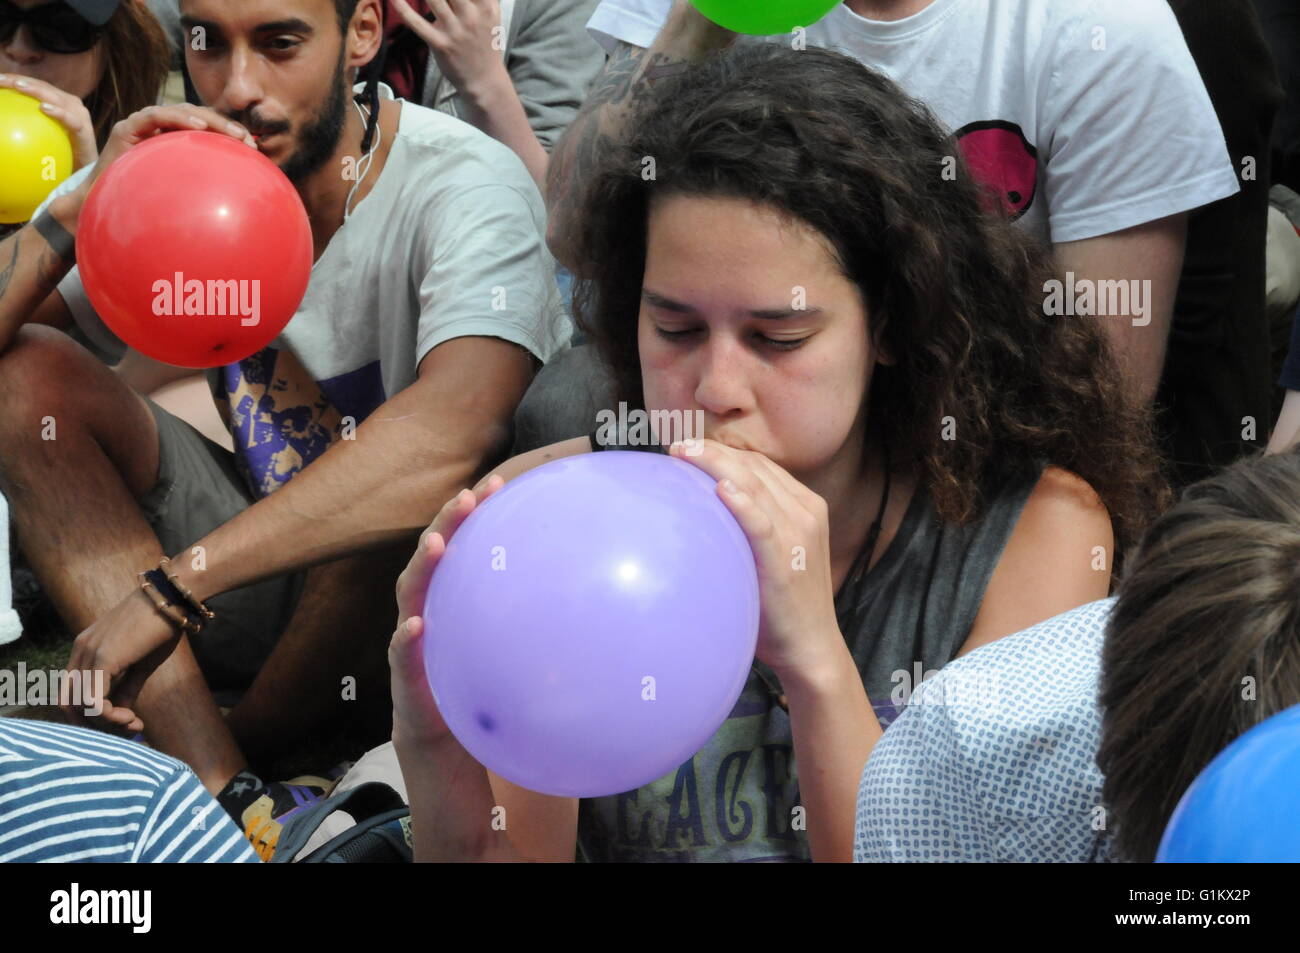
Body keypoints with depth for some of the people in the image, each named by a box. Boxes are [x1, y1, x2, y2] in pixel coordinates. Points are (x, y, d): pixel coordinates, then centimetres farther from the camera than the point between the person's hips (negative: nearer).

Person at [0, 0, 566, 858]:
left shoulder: (465, 186, -24)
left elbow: (459, 426, -44)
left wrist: (173, 586, -44)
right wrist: (77, 216, -28)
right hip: (271, 571, 5)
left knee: (415, 477, -37)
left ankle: (243, 741, -3)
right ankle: (226, 792, -22)